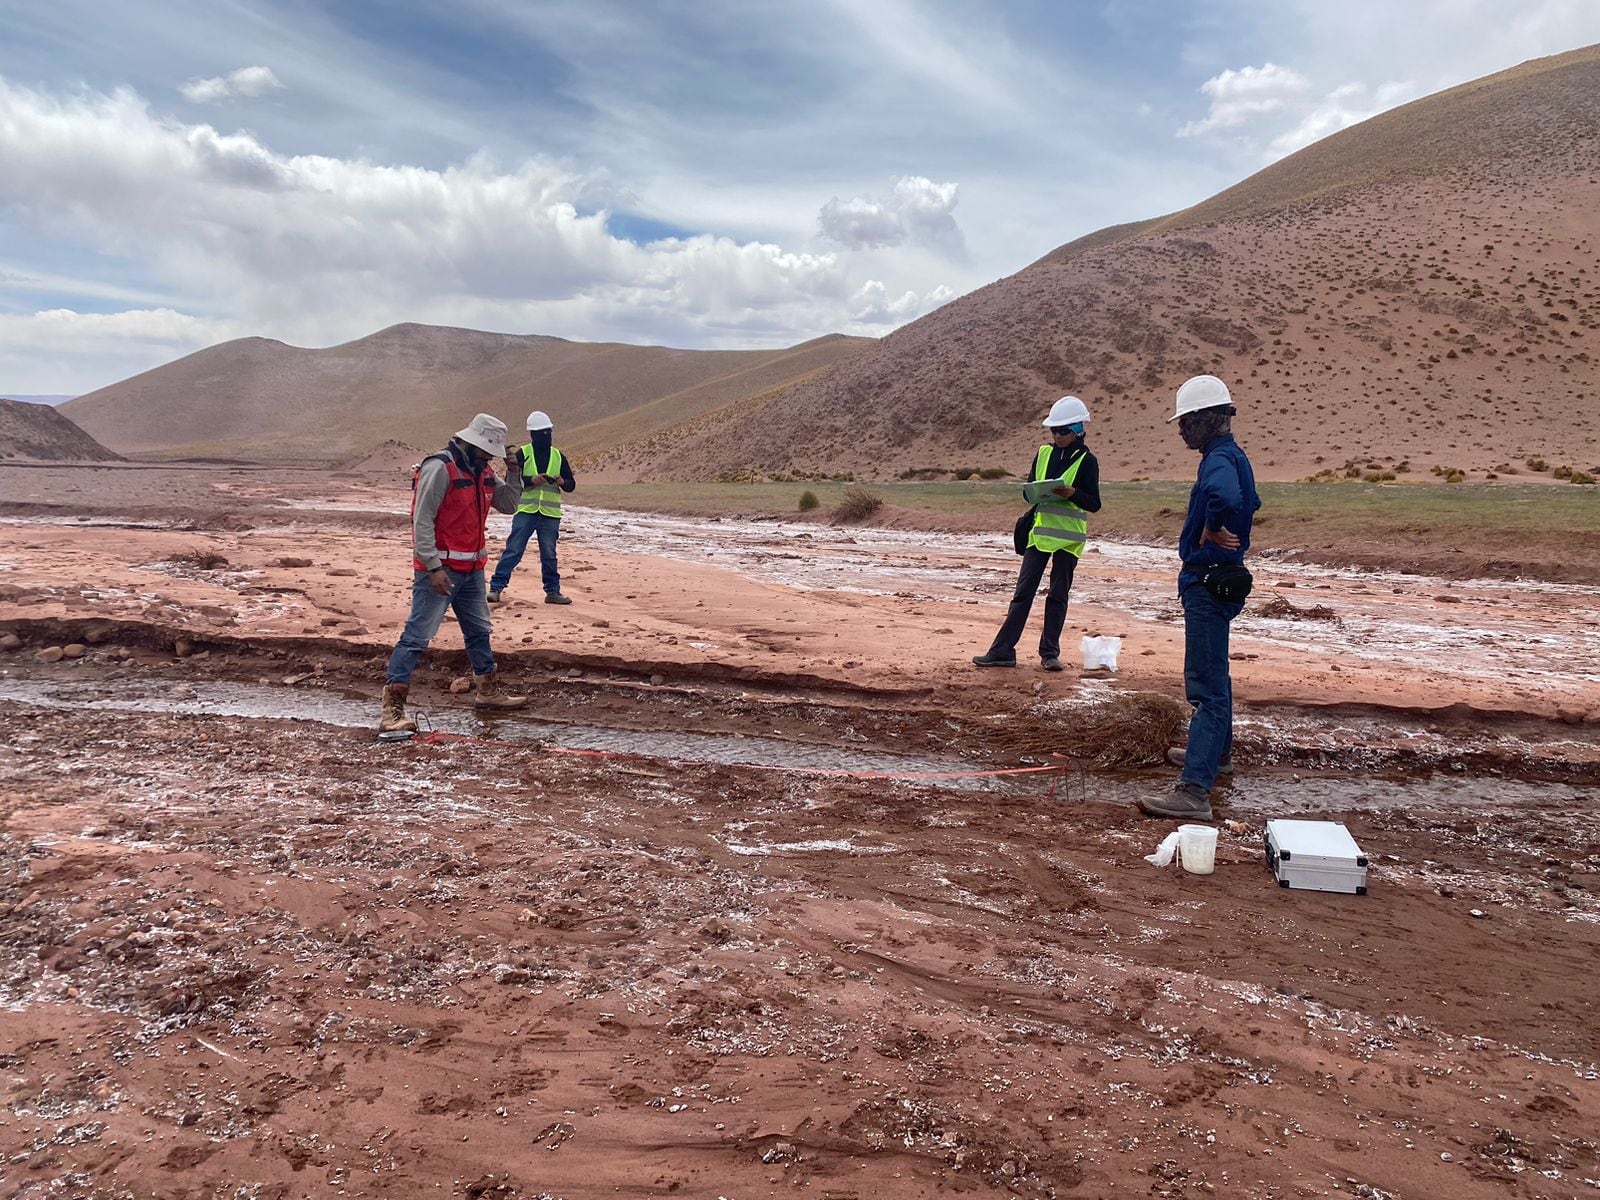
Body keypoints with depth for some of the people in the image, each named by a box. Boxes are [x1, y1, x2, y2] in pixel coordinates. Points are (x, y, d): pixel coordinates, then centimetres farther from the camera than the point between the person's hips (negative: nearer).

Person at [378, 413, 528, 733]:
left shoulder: (481, 472, 10)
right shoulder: (440, 468, -17)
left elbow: (507, 504, 17)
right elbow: (422, 521, -20)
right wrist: (433, 568, -23)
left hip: (471, 571, 9)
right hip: (439, 571, -9)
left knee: (479, 631, 19)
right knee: (417, 636, -8)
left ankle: (488, 691, 35)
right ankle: (392, 709, -6)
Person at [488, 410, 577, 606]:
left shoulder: (558, 456, 11)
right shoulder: (522, 454, 1)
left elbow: (571, 484, 12)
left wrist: (562, 482, -11)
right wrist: (532, 480, -21)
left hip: (550, 514, 3)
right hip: (525, 511, -3)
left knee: (549, 554, 9)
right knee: (513, 550, -4)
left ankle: (553, 591, 16)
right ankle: (496, 587, -1)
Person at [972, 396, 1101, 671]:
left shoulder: (1086, 461, -4)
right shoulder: (1044, 453, 8)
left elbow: (1094, 504, -5)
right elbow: (1028, 491, 11)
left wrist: (1072, 493, -23)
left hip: (1068, 537, -3)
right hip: (1040, 532, 3)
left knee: (1058, 595, 5)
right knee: (1023, 591, 2)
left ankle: (1049, 653, 14)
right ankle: (1002, 650, 3)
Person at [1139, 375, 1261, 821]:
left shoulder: (1220, 460, -20)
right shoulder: (1230, 456, 13)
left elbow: (1227, 499, -43)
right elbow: (1250, 502, 30)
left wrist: (1211, 532, -25)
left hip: (1208, 583, -11)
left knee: (1207, 684, -13)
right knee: (1212, 673, 26)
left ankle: (1194, 791, -14)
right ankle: (1217, 752, 45)